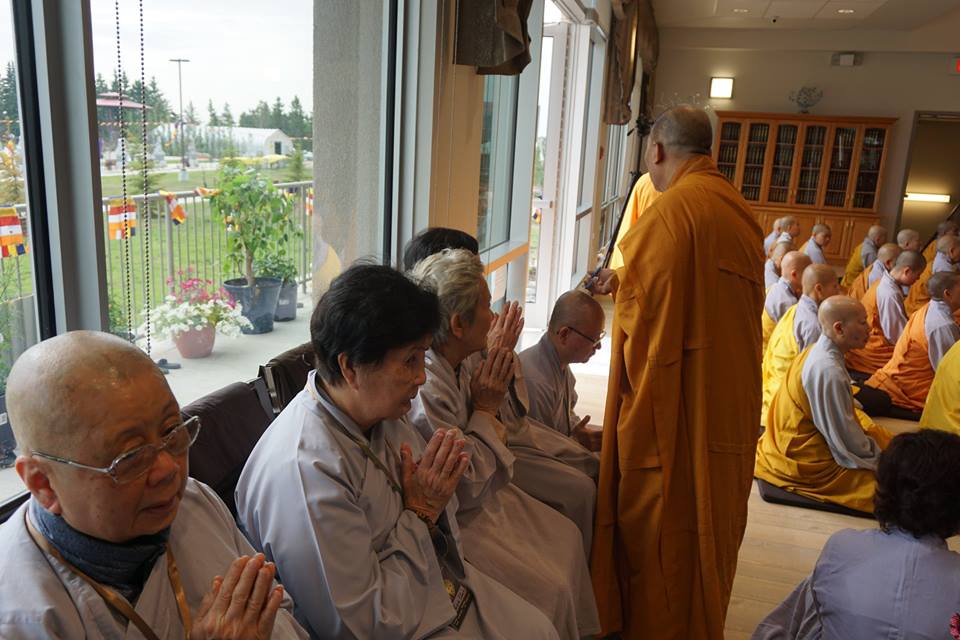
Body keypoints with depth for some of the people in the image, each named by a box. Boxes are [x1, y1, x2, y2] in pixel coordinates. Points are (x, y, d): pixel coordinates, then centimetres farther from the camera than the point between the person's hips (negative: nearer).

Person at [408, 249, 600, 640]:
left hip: (481, 495, 10)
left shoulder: (457, 366, -3)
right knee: (548, 586, -8)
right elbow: (464, 489, -23)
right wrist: (487, 408, -17)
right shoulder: (424, 387, -32)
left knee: (567, 538, 14)